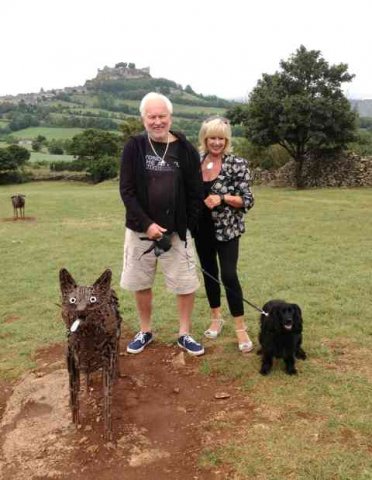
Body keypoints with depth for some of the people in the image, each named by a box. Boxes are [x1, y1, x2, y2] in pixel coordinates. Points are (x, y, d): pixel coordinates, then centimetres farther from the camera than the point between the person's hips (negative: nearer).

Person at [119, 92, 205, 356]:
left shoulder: (186, 149, -3)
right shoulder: (134, 147, -3)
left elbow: (196, 193, -1)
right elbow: (127, 191, -7)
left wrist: (186, 227, -7)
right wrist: (147, 224, -16)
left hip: (177, 229, 0)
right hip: (140, 228, 1)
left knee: (186, 283, 3)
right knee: (141, 283, 11)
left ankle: (185, 334, 23)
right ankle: (145, 331, 31)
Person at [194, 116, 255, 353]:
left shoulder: (237, 164, -9)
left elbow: (247, 200, -11)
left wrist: (222, 198, -23)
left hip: (226, 229, -4)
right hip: (201, 227, 5)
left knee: (229, 275, -8)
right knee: (209, 272, 13)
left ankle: (241, 327, 5)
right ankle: (216, 318, 31)